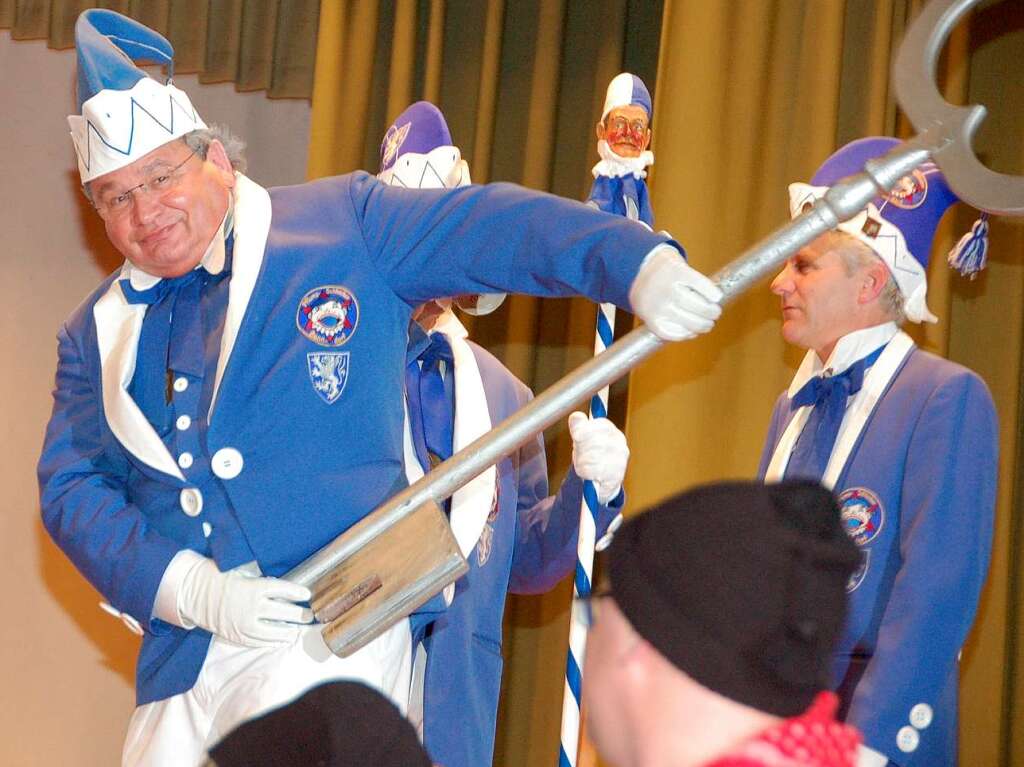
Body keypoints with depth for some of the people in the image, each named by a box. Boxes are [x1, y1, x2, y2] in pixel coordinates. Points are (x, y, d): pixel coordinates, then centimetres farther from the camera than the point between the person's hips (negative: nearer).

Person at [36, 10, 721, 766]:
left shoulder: (342, 224, 6)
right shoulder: (96, 334, 15)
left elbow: (501, 226, 0)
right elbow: (71, 490, 5)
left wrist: (638, 265, -17)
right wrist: (193, 591, -11)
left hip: (331, 638, -5)